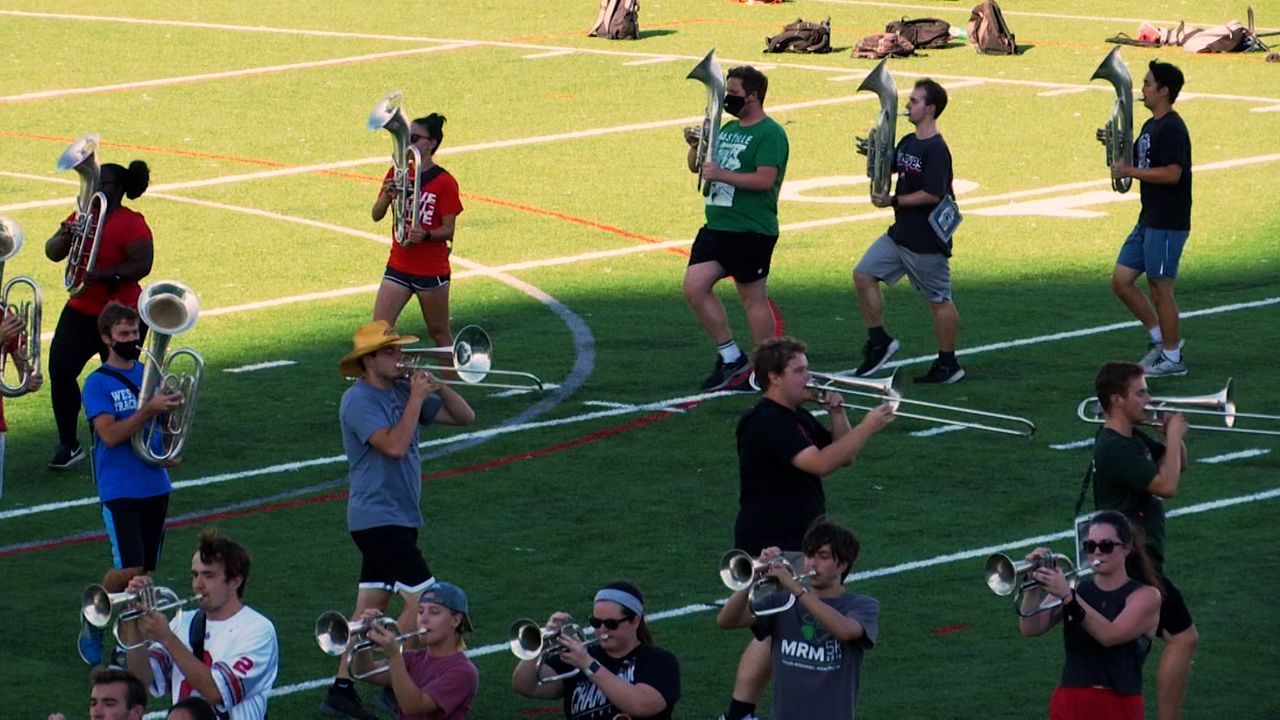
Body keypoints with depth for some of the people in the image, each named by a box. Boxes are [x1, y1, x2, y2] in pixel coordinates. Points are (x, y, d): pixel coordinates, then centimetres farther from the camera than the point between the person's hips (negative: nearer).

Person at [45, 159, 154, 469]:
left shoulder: (131, 223, -12)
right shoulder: (82, 216, 9)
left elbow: (142, 265, -20)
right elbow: (52, 253, 7)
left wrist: (103, 275, -30)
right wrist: (64, 237, -15)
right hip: (80, 312, 6)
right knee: (60, 371, -7)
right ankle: (68, 445, 1)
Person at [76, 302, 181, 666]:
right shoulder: (97, 383, -8)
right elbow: (110, 434, -19)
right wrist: (148, 410, -26)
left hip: (155, 484, 5)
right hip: (119, 489, -5)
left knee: (145, 569, 6)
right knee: (128, 569, -13)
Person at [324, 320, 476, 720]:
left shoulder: (402, 389, 9)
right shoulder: (359, 400, -14)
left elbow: (465, 417, 10)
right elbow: (394, 446, -28)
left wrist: (439, 387, -6)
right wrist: (416, 398, -21)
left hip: (399, 516, 8)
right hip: (378, 517, -8)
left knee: (372, 606, 9)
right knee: (423, 599, -12)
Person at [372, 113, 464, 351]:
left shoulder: (444, 182, -9)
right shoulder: (397, 173, 6)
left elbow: (448, 230, -9)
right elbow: (376, 216, 6)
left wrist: (426, 235, -29)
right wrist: (387, 195, -15)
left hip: (432, 269, -4)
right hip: (399, 266, 5)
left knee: (439, 333, 7)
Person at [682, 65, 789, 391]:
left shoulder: (770, 134, -10)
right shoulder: (728, 129, 16)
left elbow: (765, 179, -22)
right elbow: (696, 167, 24)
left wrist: (721, 174, -23)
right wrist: (695, 147, 3)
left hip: (751, 231, -8)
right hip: (716, 227, 8)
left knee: (753, 298, -1)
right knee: (695, 287, -1)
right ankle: (730, 357, 9)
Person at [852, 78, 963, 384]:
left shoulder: (936, 150, -18)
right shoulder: (907, 143, 10)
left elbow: (933, 195, -24)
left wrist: (893, 201, -18)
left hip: (927, 240, -9)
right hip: (900, 233, 9)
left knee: (939, 300, 2)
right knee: (863, 275, 5)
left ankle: (948, 364, 11)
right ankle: (879, 342, 13)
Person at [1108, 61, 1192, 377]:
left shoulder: (1172, 128, -16)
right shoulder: (1150, 126, 15)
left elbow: (1172, 173, -25)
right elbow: (1135, 162, 20)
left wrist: (1129, 171, -20)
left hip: (1167, 223, -10)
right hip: (1148, 220, 10)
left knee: (1160, 288, -2)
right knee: (1121, 281, 10)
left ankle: (1172, 357, 8)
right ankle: (1160, 338, 20)